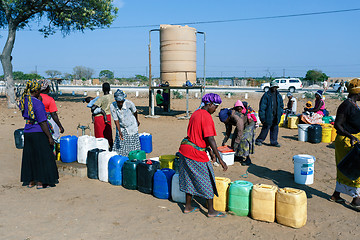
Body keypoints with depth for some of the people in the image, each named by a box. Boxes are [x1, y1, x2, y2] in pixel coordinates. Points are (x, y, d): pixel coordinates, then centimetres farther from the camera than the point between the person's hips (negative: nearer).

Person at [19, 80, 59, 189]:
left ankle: (30, 181, 24)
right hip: (38, 133, -8)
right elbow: (42, 122, -21)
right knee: (42, 156, 3)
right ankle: (40, 182, 9)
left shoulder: (23, 100, 4)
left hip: (27, 132, 8)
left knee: (30, 156, 15)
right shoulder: (37, 103, -20)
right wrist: (50, 137, -16)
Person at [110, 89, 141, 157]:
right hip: (121, 127, 1)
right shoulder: (112, 106, -21)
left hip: (131, 126, -1)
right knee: (119, 145, -1)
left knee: (133, 145, 1)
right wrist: (119, 132, -23)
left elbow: (135, 112, -3)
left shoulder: (129, 103, -25)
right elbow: (116, 120, -14)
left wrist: (137, 120, 15)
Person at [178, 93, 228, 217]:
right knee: (207, 180, 4)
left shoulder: (196, 113, 12)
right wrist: (220, 159, -20)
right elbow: (210, 139, -22)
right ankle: (211, 211, 14)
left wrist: (209, 150, 26)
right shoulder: (206, 117, -17)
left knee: (190, 178, 18)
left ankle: (188, 206, 28)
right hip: (196, 152, -9)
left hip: (185, 148, 9)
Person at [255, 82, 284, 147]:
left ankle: (274, 142, 18)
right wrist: (262, 117, -14)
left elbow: (281, 105, 22)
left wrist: (280, 113, 10)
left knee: (275, 129, 8)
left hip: (276, 116, 6)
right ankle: (259, 140, 13)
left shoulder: (278, 95, 11)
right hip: (268, 116, -6)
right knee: (265, 128, -2)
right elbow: (262, 106, -10)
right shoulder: (266, 95, -8)